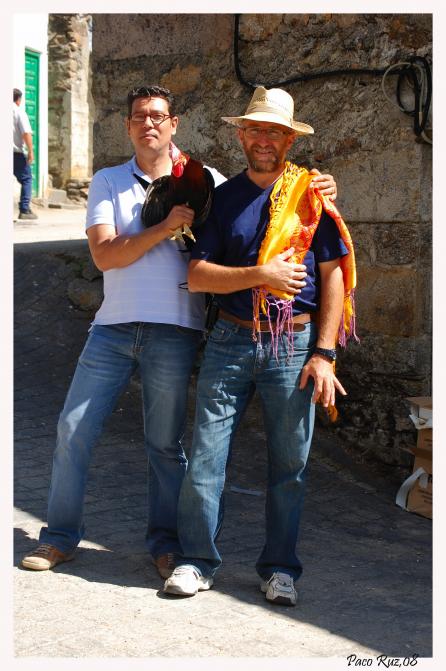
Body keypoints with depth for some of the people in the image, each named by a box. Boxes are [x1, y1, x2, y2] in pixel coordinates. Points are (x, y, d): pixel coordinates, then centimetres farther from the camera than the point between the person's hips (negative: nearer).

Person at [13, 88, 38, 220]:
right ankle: (24, 210, -4)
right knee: (26, 179, 5)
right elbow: (26, 133, -14)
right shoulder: (19, 112, -5)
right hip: (16, 152, -5)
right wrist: (30, 151, -12)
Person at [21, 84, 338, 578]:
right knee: (74, 428, 2)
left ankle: (164, 541, 22)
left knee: (166, 444, 6)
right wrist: (166, 228, -14)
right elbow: (104, 255, -5)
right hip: (113, 327, 2)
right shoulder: (107, 182, 8)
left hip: (173, 330, -1)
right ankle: (60, 536, 17)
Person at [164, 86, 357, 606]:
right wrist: (261, 276, -13)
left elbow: (333, 277, 1)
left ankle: (280, 567, 19)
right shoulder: (223, 198, 8)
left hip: (294, 345, -1)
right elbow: (197, 276, 1)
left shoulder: (311, 196, 3)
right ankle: (197, 561, 14)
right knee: (206, 455, 0)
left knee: (290, 464, 5)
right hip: (230, 342, 1)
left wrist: (324, 354, -7)